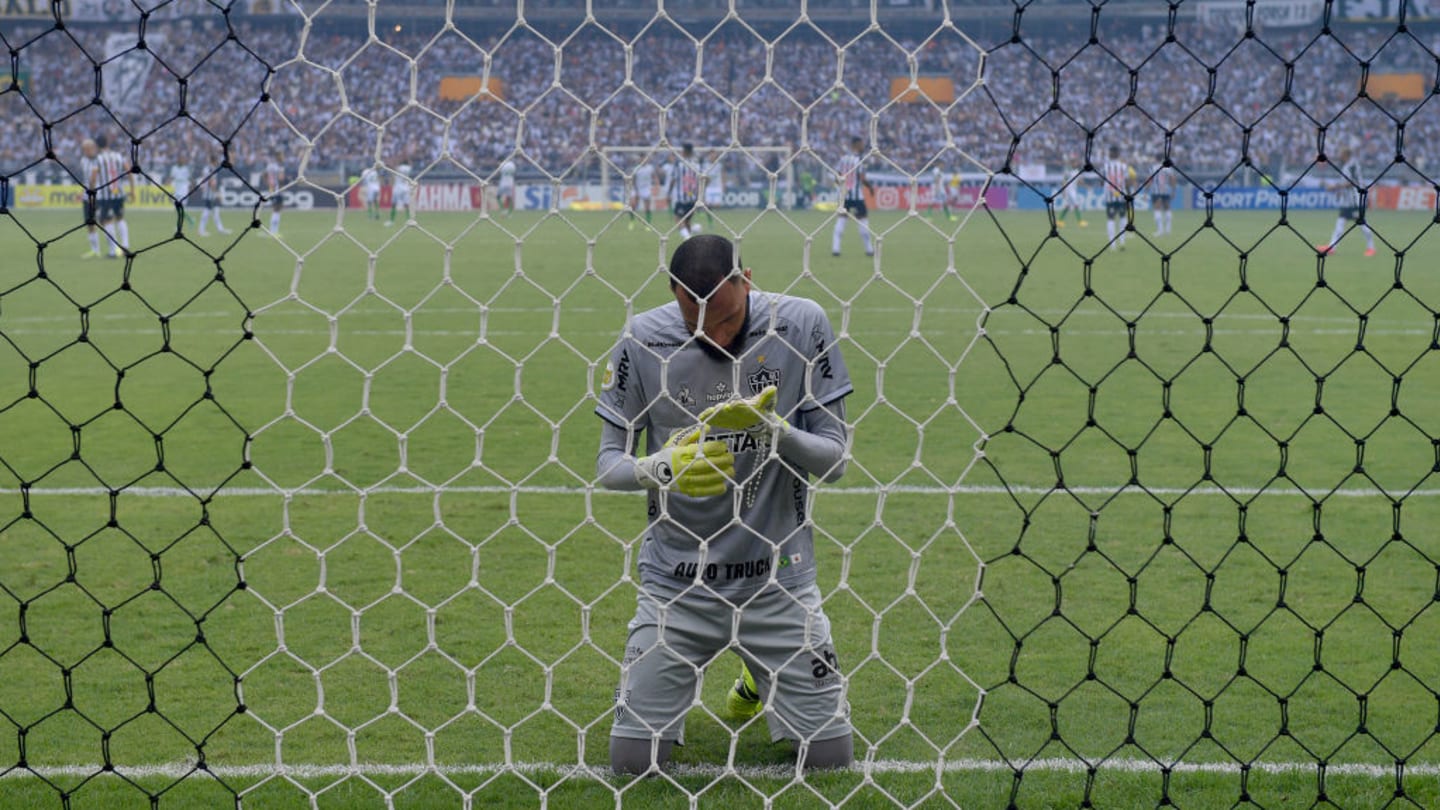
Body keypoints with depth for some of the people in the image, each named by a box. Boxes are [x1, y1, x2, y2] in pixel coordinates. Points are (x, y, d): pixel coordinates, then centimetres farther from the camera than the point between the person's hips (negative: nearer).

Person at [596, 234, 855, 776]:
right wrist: (663, 466, -25)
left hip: (778, 577, 0)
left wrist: (773, 429, -25)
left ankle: (763, 679, 35)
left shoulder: (800, 325, -10)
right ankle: (673, 678, 32)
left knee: (830, 755, 3)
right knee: (631, 760, -2)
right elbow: (607, 464, -5)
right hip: (676, 582, 0)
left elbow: (834, 459, -6)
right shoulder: (644, 341, -10)